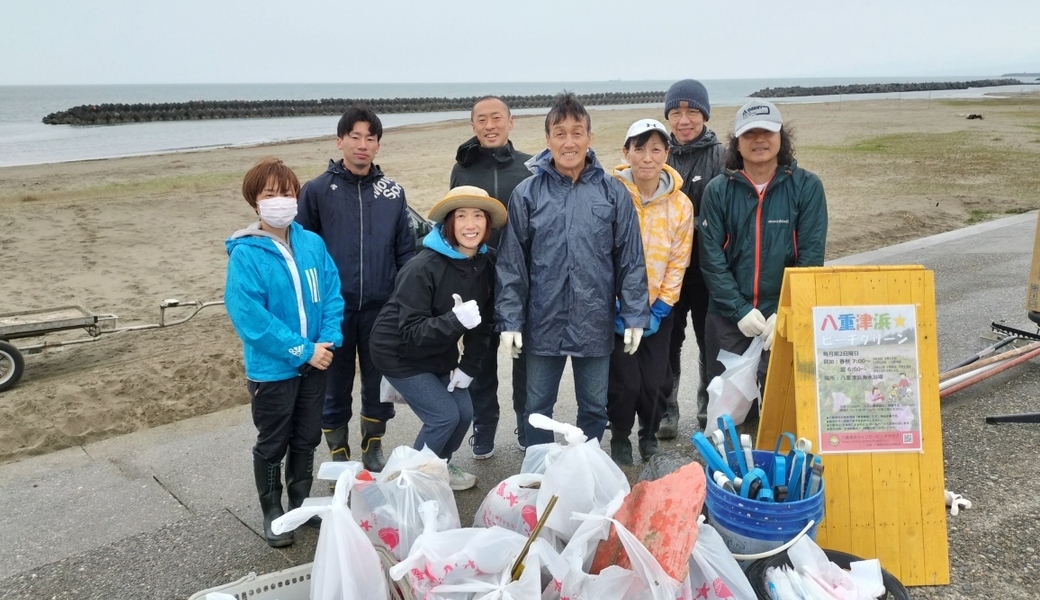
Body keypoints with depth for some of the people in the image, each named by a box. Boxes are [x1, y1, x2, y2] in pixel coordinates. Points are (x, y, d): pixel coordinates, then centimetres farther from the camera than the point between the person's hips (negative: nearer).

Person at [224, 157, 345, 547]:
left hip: (314, 362, 5)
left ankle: (301, 502, 39)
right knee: (272, 445, 13)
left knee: (306, 439, 19)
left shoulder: (312, 244, -2)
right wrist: (302, 350, -21)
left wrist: (327, 340, -13)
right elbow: (249, 315, -21)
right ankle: (272, 512, 31)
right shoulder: (246, 254, -16)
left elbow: (332, 292, 1)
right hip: (271, 368, -4)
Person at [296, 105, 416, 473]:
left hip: (381, 308, 2)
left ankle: (373, 450, 32)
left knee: (380, 385, 13)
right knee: (335, 387, 10)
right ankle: (338, 455, 27)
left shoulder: (392, 192, 5)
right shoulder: (317, 190, -2)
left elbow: (405, 252, 7)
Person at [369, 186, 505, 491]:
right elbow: (412, 332, -29)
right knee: (444, 415, -11)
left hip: (440, 354, 7)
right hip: (401, 354, -7)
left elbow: (484, 323, 0)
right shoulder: (423, 268, -28)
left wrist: (469, 367, -5)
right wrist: (456, 320, -43)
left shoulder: (485, 265, -7)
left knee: (464, 412, 5)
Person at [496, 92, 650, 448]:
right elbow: (511, 263, -2)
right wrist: (509, 320, -6)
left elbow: (631, 258, 1)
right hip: (543, 323, 0)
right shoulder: (526, 193, -4)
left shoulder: (613, 192, -1)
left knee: (595, 407, 15)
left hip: (595, 323, 1)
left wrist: (635, 315, -2)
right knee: (538, 407, 13)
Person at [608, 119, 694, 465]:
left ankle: (649, 435, 31)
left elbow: (678, 263, 1)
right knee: (625, 381, -5)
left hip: (657, 309, 3)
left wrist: (659, 310, -5)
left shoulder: (681, 204, -4)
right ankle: (620, 439, 22)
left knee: (655, 382, 3)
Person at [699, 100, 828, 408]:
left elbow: (811, 256, -4)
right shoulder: (718, 190, 1)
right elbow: (712, 257, -3)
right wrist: (740, 310, -12)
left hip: (789, 320, -1)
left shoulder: (806, 186, -1)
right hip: (728, 319, 1)